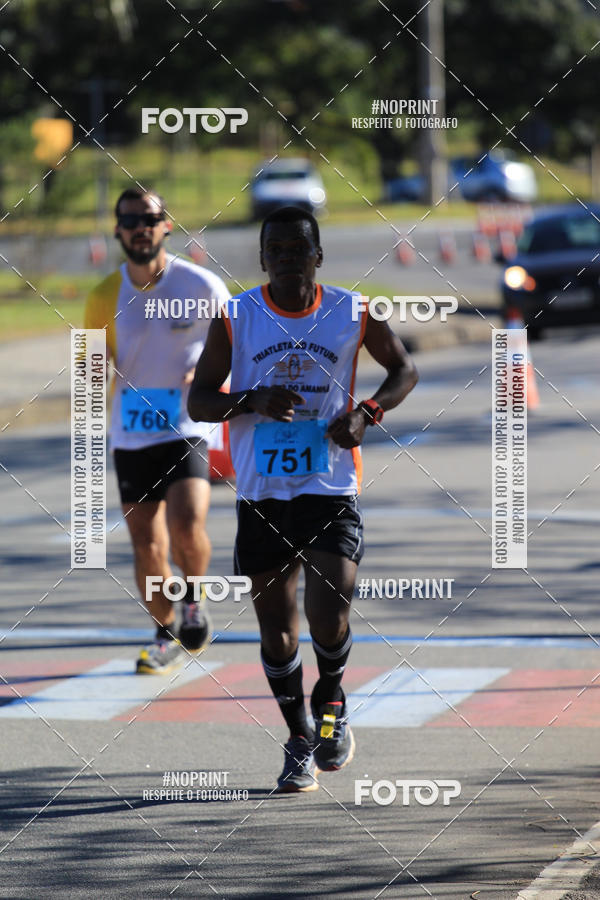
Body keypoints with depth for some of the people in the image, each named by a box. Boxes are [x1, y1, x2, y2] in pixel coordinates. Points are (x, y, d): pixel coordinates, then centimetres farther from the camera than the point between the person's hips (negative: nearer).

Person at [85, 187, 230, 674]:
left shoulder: (201, 286, -6)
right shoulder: (105, 296, 1)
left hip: (187, 429, -3)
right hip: (130, 435, 3)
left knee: (186, 527, -23)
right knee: (147, 547, 5)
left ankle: (194, 599, 8)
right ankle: (168, 636, 27)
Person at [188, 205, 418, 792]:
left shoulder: (353, 314, -2)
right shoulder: (235, 318, -2)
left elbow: (404, 370, 13)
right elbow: (197, 401, 1)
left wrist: (366, 413, -6)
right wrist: (252, 401, -18)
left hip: (331, 490, -1)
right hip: (261, 496, 1)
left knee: (329, 618, -17)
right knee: (276, 630, 7)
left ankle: (329, 701, 15)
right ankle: (298, 740, 28)